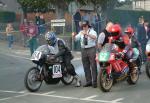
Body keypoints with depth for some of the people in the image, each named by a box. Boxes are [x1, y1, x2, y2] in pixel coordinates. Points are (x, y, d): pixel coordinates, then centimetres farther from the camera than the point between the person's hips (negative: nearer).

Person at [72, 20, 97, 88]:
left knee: (93, 66, -4)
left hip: (91, 49, -5)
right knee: (86, 67, 7)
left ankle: (94, 82, -3)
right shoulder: (81, 32, 13)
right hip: (84, 50, 5)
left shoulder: (92, 31, -3)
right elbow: (75, 38, 10)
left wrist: (87, 34, -36)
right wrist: (73, 36, -13)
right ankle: (88, 81, 14)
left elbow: (95, 37, -25)